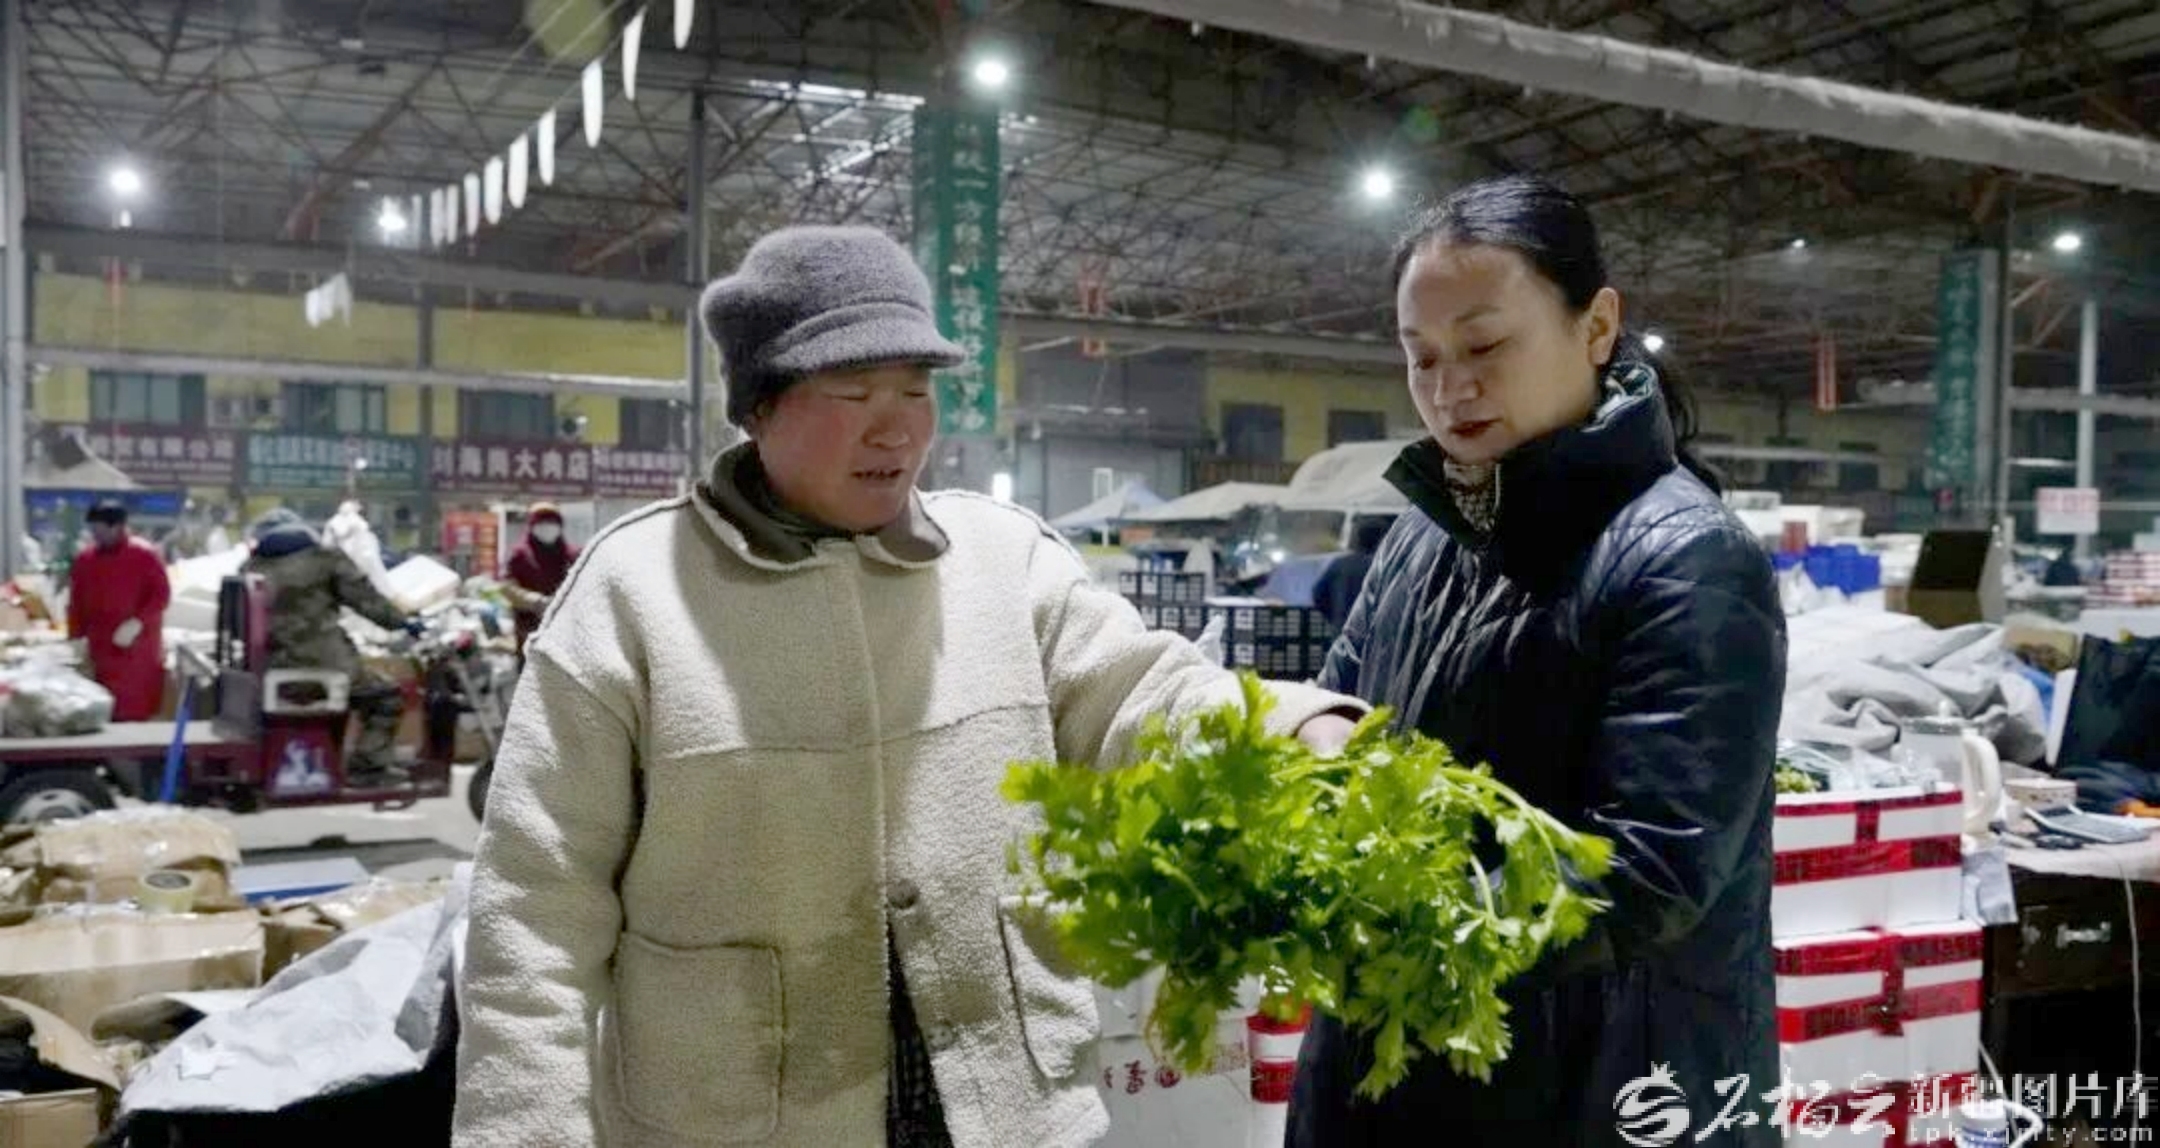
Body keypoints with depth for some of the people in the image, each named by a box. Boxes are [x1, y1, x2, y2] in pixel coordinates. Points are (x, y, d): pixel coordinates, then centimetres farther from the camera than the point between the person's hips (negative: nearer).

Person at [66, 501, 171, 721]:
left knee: (138, 711, -3)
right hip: (102, 651, 4)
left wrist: (138, 622, -19)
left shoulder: (145, 555, -5)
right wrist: (76, 639, 7)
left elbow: (162, 595, -7)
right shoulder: (85, 560, 9)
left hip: (140, 651, -4)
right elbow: (76, 604, 14)